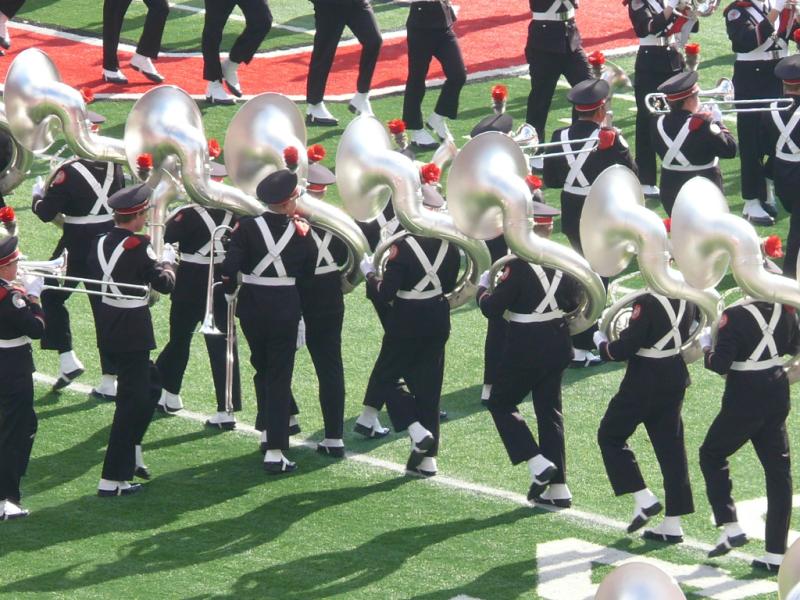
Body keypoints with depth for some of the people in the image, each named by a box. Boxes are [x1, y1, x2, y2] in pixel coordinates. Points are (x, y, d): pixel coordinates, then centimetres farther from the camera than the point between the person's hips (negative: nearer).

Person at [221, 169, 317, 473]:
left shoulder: (247, 227, -9)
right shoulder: (302, 231, -7)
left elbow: (230, 266, -14)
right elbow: (309, 272, 3)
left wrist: (228, 289, 5)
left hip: (252, 307, 2)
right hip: (285, 308, -2)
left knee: (262, 367, 24)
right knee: (279, 376, 0)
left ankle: (266, 429, 36)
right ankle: (275, 451, -7)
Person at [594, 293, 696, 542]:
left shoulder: (647, 303, -22)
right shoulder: (687, 300, -1)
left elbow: (626, 348, -21)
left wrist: (602, 344, -3)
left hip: (644, 382, -7)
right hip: (675, 379, 7)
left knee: (611, 435, 11)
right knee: (670, 447, 10)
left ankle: (643, 498, 0)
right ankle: (672, 524, 11)